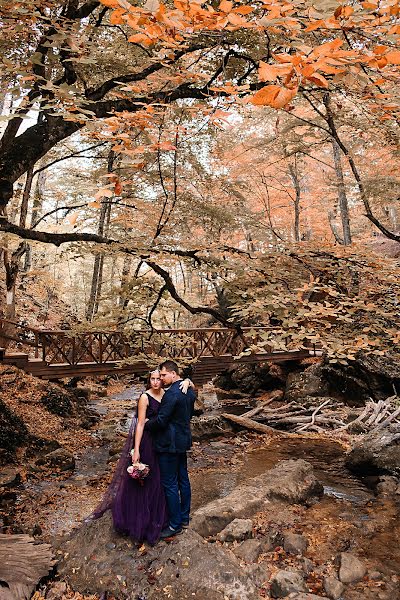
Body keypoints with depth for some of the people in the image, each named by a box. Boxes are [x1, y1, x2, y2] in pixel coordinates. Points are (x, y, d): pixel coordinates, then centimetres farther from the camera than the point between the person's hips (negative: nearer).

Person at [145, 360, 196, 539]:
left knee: (170, 484, 4)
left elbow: (161, 421, -22)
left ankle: (175, 525, 16)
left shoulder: (172, 393, -25)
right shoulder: (189, 390, 5)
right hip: (183, 440, 10)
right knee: (183, 479, 19)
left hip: (170, 443, -9)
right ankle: (184, 517, 33)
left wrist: (145, 425, -6)